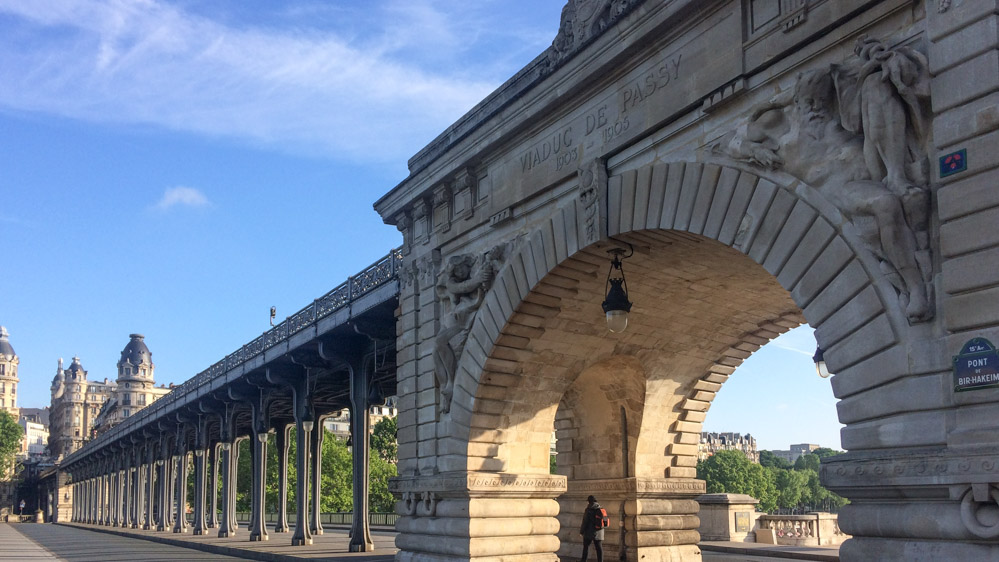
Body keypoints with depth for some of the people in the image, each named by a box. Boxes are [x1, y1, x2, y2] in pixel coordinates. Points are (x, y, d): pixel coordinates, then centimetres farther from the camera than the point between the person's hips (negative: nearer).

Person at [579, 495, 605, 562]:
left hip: (589, 532, -4)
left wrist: (581, 531, -1)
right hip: (599, 532, 4)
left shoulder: (588, 510, -12)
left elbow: (585, 522, -12)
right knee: (599, 548, 5)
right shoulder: (601, 510, 5)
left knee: (586, 547, 10)